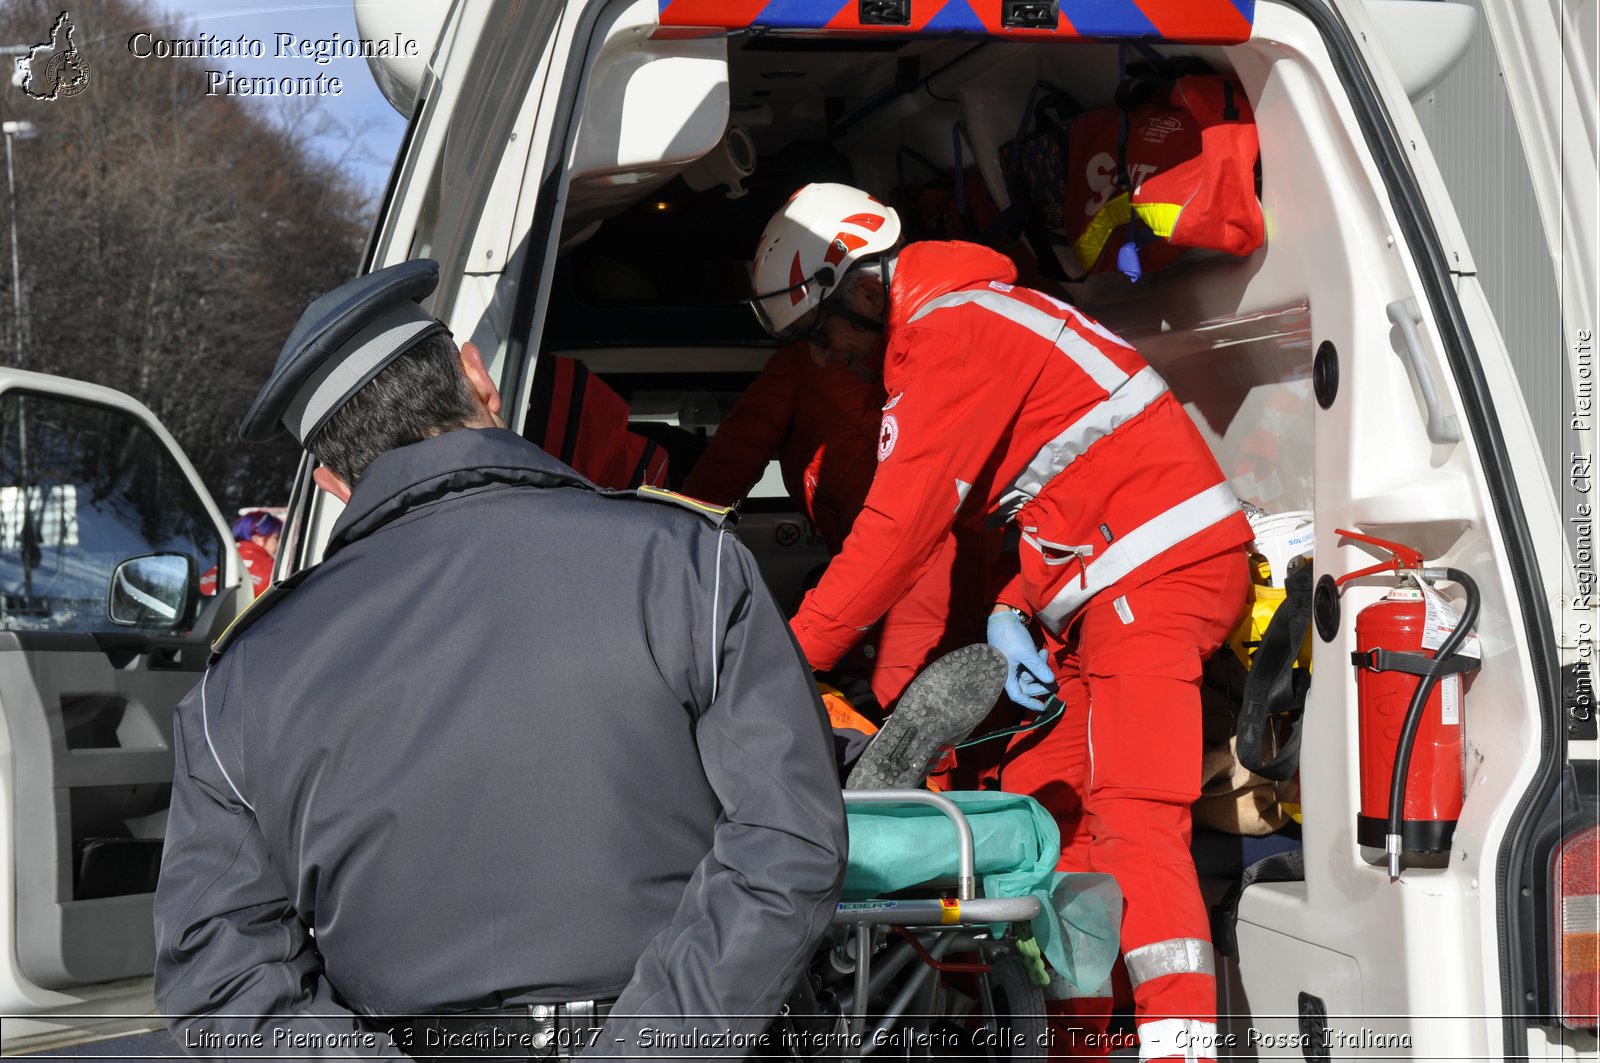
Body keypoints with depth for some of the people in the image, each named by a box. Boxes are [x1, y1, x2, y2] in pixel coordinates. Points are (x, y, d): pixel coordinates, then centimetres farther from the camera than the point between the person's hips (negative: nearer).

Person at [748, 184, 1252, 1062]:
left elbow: (900, 526, -17)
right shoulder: (970, 321, 20)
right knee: (1041, 809, 9)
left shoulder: (951, 337, -13)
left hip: (1159, 569, -10)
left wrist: (790, 659, -14)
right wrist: (1009, 612, 5)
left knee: (1131, 818, -19)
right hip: (1101, 593, 10)